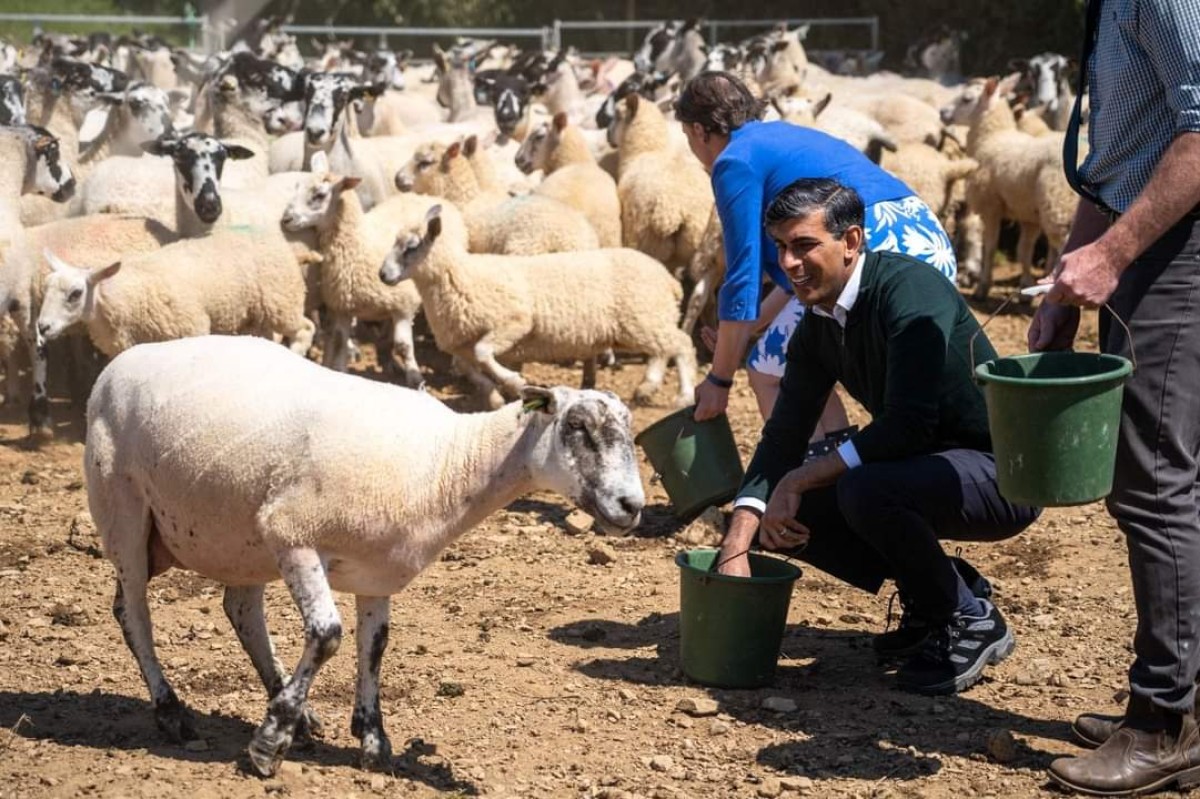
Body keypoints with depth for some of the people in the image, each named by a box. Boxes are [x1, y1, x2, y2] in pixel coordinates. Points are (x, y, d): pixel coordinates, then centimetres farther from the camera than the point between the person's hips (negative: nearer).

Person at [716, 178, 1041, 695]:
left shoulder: (910, 291, -23)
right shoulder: (818, 326, 3)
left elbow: (908, 425, -31)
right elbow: (784, 435, 4)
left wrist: (799, 479, -25)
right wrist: (735, 549, -7)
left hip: (1004, 476, -9)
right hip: (929, 469, 9)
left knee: (865, 490, -33)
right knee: (787, 514, -2)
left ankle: (969, 622, -10)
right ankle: (932, 601, 10)